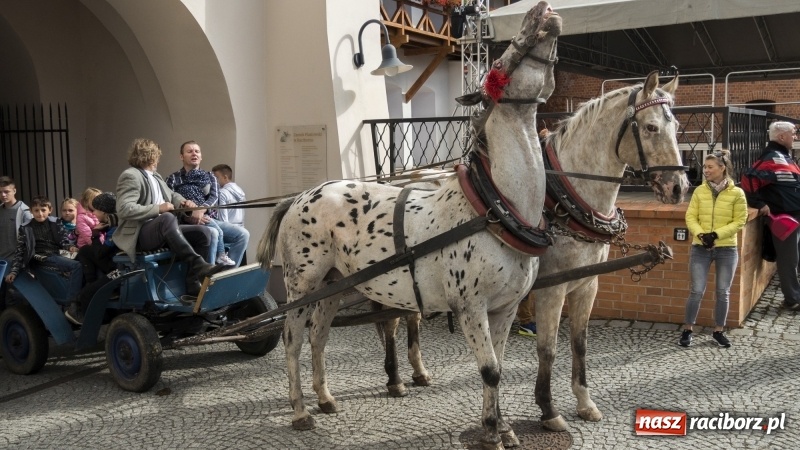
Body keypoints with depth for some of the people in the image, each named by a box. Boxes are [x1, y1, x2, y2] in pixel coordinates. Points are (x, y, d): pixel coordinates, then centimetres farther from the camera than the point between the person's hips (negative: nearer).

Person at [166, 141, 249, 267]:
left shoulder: (209, 176, 19)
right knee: (215, 231, -36)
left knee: (243, 234, -16)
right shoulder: (174, 179, 7)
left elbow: (214, 196, 1)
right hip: (188, 223, -5)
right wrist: (190, 216, -24)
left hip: (211, 220, 5)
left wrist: (201, 210, -21)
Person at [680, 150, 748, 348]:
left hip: (727, 249, 0)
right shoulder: (699, 191, 0)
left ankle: (718, 331, 24)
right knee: (697, 291, 0)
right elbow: (690, 217, -1)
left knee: (723, 292, 9)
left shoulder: (737, 193, -5)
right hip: (700, 248, 1)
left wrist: (717, 234, -17)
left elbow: (740, 221, -6)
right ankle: (687, 330, 14)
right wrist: (701, 234, -18)